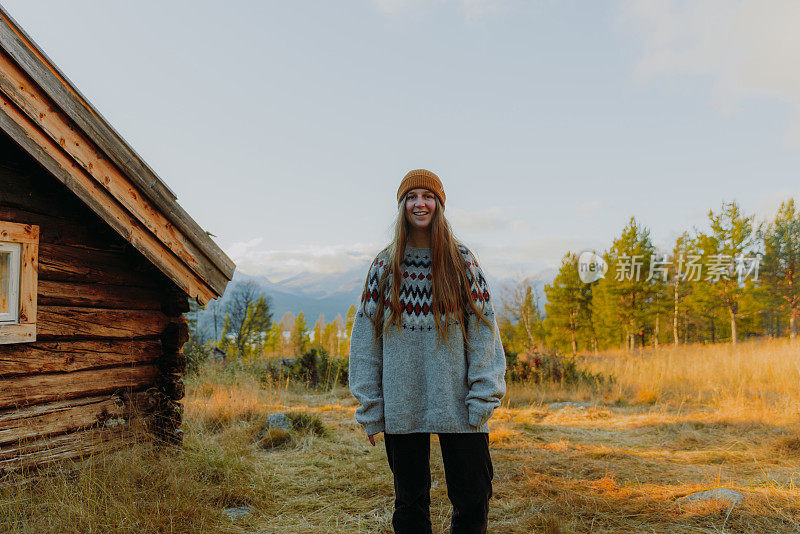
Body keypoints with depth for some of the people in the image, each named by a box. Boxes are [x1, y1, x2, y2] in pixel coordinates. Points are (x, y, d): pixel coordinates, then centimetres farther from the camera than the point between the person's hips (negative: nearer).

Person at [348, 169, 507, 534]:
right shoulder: (384, 266, 6)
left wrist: (483, 398, -8)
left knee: (473, 498, 4)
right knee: (409, 501, 13)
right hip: (401, 406, 1)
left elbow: (483, 329, 0)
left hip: (457, 405, -1)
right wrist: (369, 408, 0)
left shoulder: (463, 262, 4)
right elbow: (365, 338, 5)